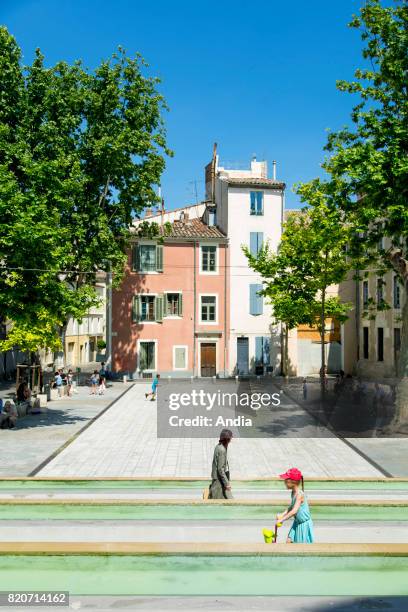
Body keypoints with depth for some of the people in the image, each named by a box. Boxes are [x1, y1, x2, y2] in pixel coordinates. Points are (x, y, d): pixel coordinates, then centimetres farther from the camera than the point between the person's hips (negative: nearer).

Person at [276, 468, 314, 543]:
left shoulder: (299, 494, -26)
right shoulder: (293, 493, 1)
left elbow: (294, 511, -32)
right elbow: (291, 507, 11)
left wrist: (282, 519, -28)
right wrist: (281, 515, -2)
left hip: (304, 524, -8)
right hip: (297, 523, 8)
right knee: (289, 541, 3)